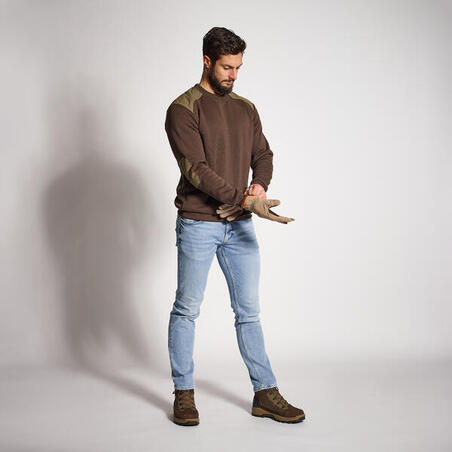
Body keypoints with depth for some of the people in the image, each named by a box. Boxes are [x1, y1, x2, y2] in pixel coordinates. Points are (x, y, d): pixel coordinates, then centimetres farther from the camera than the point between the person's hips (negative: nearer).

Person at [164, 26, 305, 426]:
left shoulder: (246, 108, 13)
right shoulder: (183, 109, -7)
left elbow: (262, 154, 15)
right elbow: (196, 169, -16)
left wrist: (259, 185, -7)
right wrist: (245, 200, -22)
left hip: (240, 225, 5)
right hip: (198, 224, -5)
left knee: (249, 311, 8)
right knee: (187, 310, 4)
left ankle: (265, 394, 14)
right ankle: (184, 393, 18)